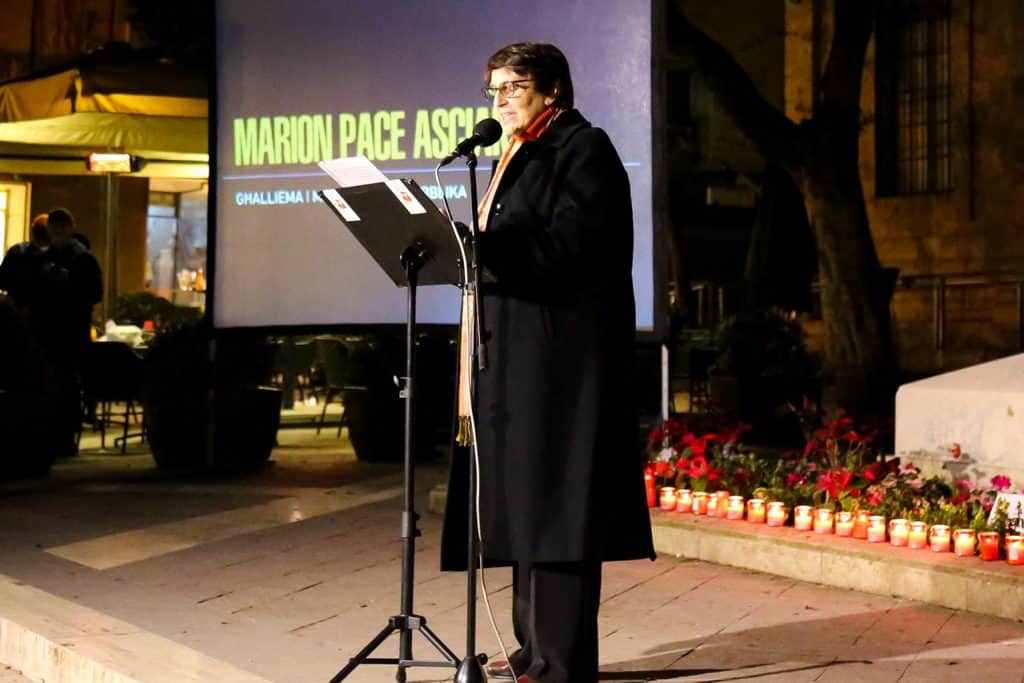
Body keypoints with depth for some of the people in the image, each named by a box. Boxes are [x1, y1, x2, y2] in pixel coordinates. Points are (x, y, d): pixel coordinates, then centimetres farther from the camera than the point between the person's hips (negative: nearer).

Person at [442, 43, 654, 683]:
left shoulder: (584, 148, -6)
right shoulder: (522, 154, 21)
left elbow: (563, 248, -18)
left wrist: (477, 246, -23)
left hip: (563, 352, -10)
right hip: (519, 353, 10)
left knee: (554, 502, -8)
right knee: (527, 502, 12)